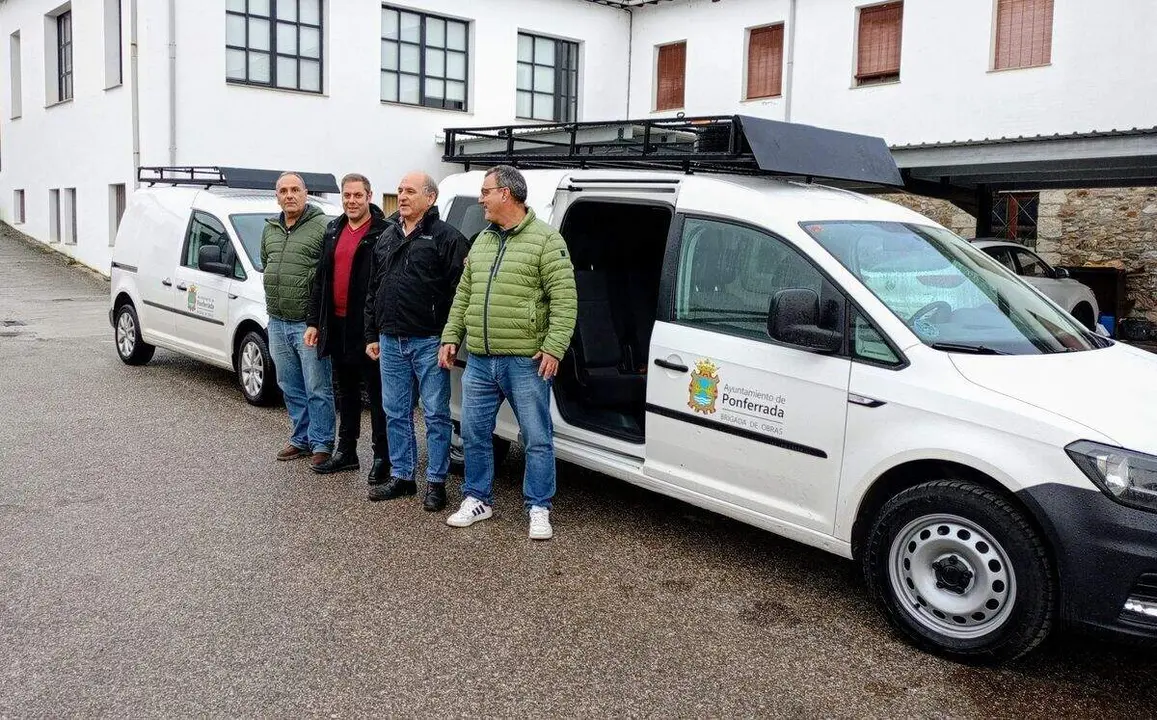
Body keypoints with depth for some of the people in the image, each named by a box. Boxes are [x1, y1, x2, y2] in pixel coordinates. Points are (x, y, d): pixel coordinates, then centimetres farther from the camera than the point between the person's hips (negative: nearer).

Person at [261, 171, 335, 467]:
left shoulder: (322, 227, -10)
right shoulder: (270, 229, 13)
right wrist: (275, 295, 17)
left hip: (308, 323, -7)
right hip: (277, 322, 8)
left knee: (317, 389, -1)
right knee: (291, 388, 15)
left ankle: (321, 443, 8)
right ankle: (302, 439, 27)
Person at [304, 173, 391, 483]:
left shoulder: (384, 232, -9)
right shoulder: (333, 231, 14)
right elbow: (321, 279, 17)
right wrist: (313, 321, 13)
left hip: (367, 327, -7)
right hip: (336, 324, 7)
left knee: (377, 393, 1)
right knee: (346, 391, 16)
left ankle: (382, 456, 9)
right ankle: (346, 451, 27)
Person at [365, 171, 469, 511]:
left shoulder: (446, 237, -6)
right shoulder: (387, 238, 15)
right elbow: (373, 290, 20)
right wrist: (372, 335, 16)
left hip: (428, 342, -7)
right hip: (390, 342, 7)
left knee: (435, 414, 2)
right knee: (395, 413, 13)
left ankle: (436, 482, 10)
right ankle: (401, 476, 25)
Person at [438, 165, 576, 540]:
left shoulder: (546, 240, -6)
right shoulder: (481, 241, 15)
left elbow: (564, 299, -12)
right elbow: (463, 296, 20)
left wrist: (553, 347, -19)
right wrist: (451, 337, 13)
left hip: (526, 362, -6)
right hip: (479, 361, 6)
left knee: (537, 439, 2)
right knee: (474, 434, 12)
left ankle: (539, 509, 13)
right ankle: (478, 499, 27)